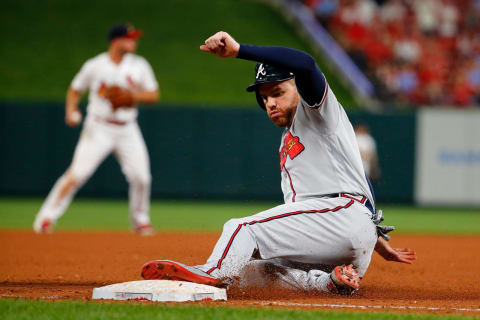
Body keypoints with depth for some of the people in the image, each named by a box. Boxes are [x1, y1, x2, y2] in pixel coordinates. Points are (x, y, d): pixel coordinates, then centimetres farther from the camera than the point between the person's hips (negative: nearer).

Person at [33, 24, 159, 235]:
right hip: (99, 128, -3)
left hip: (127, 130, 3)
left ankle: (140, 221, 19)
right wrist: (71, 110, -11)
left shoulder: (139, 65, 4)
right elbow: (75, 90, 7)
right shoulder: (95, 66, -3)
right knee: (77, 173, -15)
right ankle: (46, 217, -9)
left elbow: (153, 95, 7)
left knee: (141, 177, -4)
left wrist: (133, 96, -12)